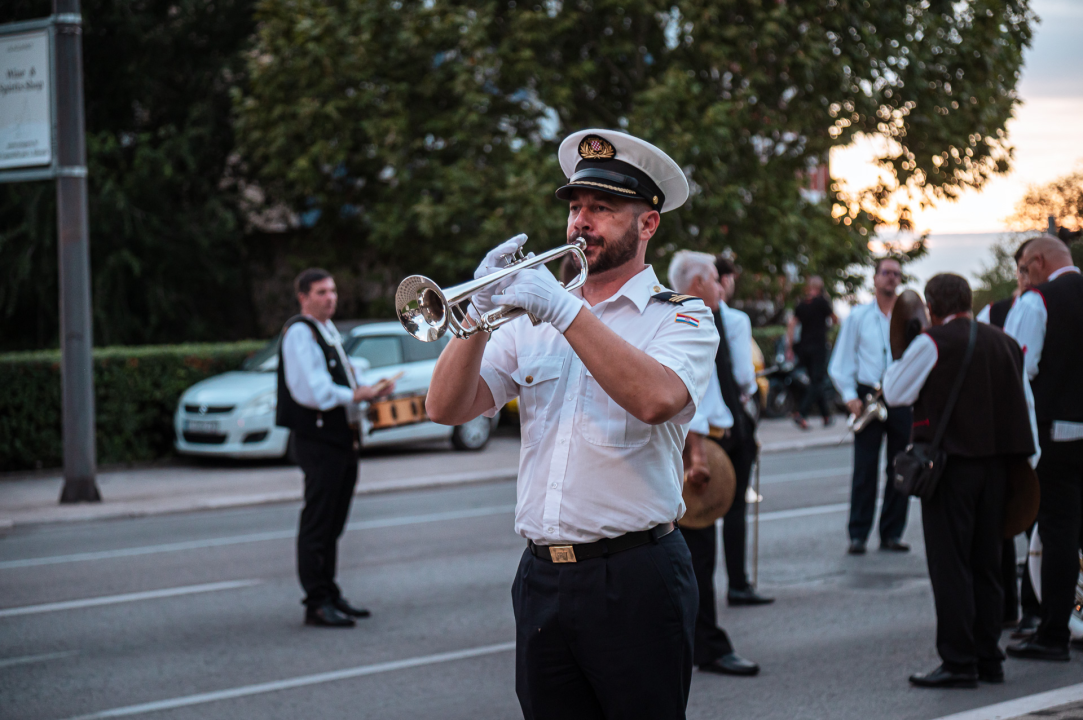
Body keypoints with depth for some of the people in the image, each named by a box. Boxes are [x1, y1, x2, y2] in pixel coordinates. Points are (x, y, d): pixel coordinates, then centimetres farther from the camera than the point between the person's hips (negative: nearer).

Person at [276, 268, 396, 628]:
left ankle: (330, 595, 24)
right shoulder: (300, 332, -12)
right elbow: (314, 391, -21)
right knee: (317, 523, -7)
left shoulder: (328, 330, 19)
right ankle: (317, 603, -5)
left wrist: (370, 390, 9)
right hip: (317, 439, -10)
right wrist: (358, 395, -17)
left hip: (340, 437, 10)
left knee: (333, 523, 16)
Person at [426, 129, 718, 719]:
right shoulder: (530, 324, 15)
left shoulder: (682, 318, 1)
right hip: (542, 577, 4)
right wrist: (479, 314, -11)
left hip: (635, 580, -4)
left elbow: (656, 398, -21)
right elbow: (446, 408, 4)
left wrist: (565, 311, -22)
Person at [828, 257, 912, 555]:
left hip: (902, 399, 1)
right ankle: (858, 535, -1)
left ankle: (892, 533, 11)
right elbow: (839, 364, 9)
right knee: (865, 468, -5)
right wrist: (849, 396, -5)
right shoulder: (858, 317, 9)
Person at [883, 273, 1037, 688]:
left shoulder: (931, 343, -9)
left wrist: (903, 355, 14)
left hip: (951, 464, -6)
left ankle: (958, 663, -4)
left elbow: (895, 392, -2)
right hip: (996, 463, 6)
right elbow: (1027, 406, 14)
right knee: (986, 563, 12)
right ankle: (989, 659, 16)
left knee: (950, 564, -3)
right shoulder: (1004, 343, 10)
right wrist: (1027, 462, 20)